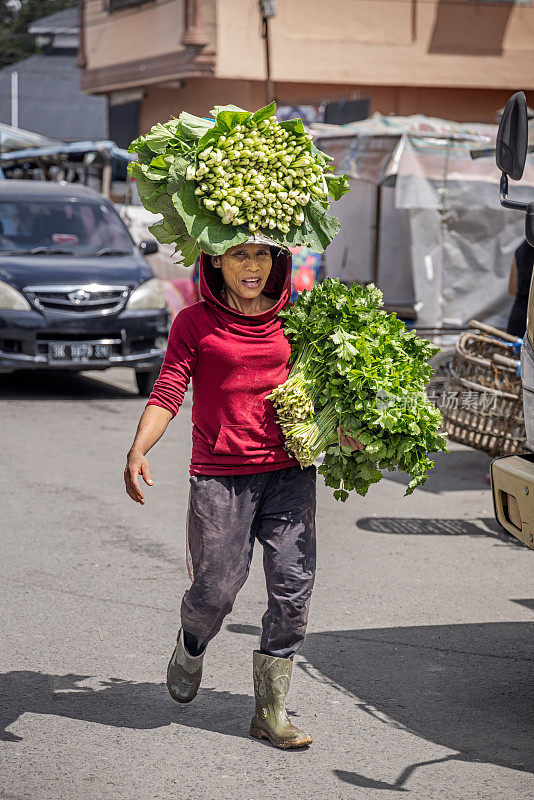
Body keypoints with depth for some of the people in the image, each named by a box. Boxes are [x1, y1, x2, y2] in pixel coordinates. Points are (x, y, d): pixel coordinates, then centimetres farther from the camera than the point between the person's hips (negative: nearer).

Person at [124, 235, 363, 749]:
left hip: (288, 472, 3)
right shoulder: (194, 323, 1)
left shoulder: (289, 320, 10)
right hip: (219, 475, -3)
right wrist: (137, 450, -21)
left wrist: (352, 439, 7)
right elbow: (167, 393, -6)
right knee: (215, 592, -2)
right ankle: (191, 647, 36)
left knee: (294, 588, -5)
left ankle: (271, 711, 7)